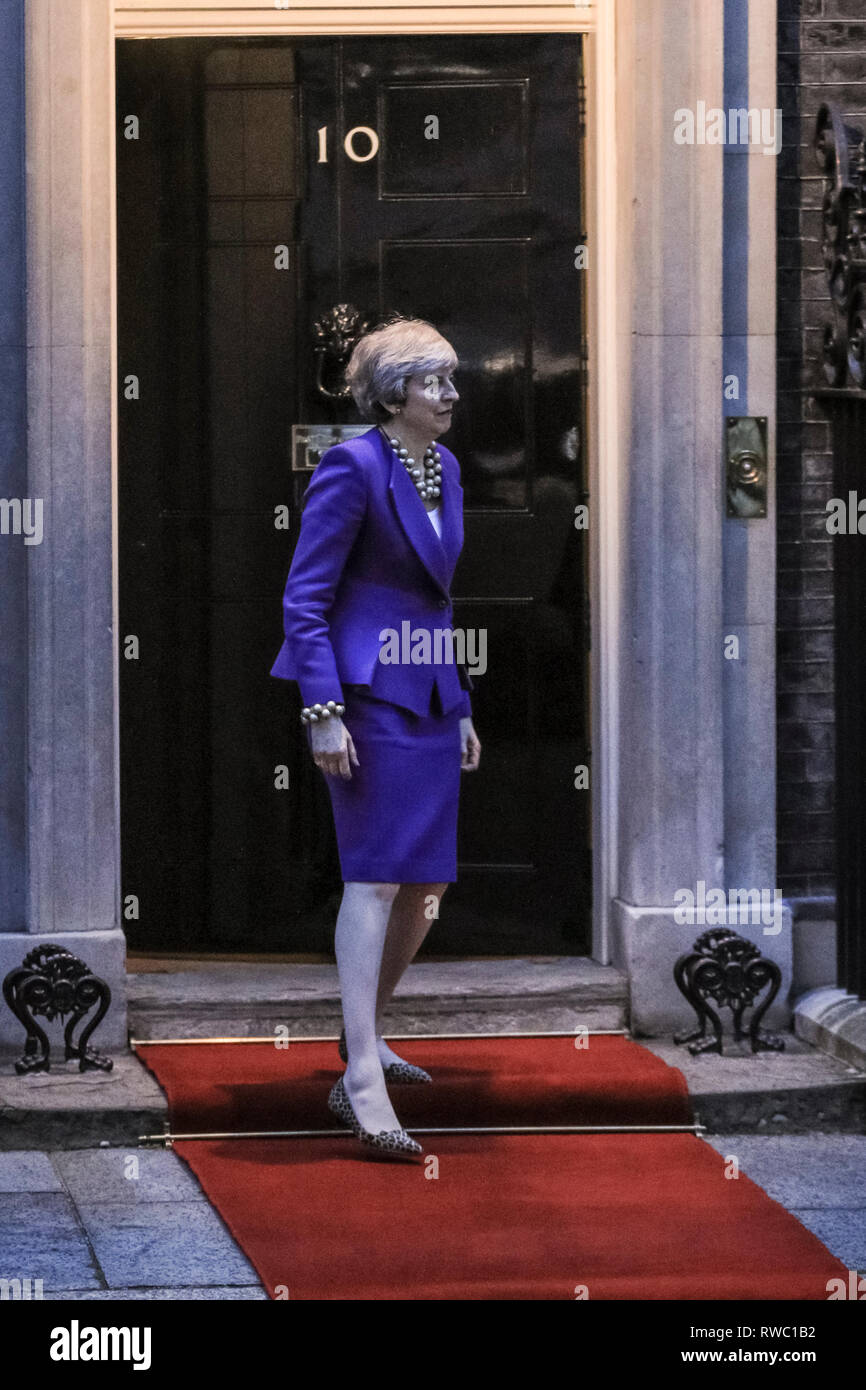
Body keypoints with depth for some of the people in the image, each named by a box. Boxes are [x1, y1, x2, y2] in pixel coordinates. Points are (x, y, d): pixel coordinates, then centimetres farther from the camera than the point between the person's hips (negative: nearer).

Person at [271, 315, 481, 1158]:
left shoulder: (443, 468, 13)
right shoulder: (351, 468, -12)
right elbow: (304, 598, -12)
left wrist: (462, 707, 20)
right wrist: (323, 711, -19)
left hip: (431, 699, 8)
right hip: (368, 693, -8)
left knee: (426, 884, 11)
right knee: (375, 878, -12)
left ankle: (365, 1037, 30)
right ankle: (362, 1087, -14)